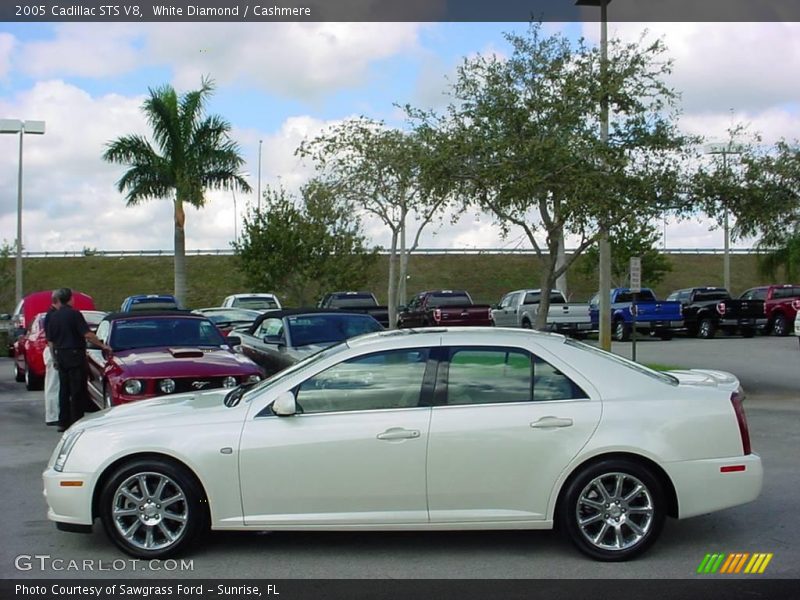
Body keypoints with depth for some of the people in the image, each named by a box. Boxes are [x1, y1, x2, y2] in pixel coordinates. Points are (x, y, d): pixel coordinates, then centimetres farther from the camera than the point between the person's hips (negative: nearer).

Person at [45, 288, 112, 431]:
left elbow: (50, 339, 12)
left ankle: (63, 422, 14)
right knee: (77, 390, -2)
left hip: (60, 355, 7)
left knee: (64, 389, 12)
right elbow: (87, 335, -19)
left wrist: (55, 357, 21)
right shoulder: (74, 314, -12)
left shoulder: (53, 316, 7)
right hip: (75, 355, -6)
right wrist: (103, 346, -12)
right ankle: (76, 422, -2)